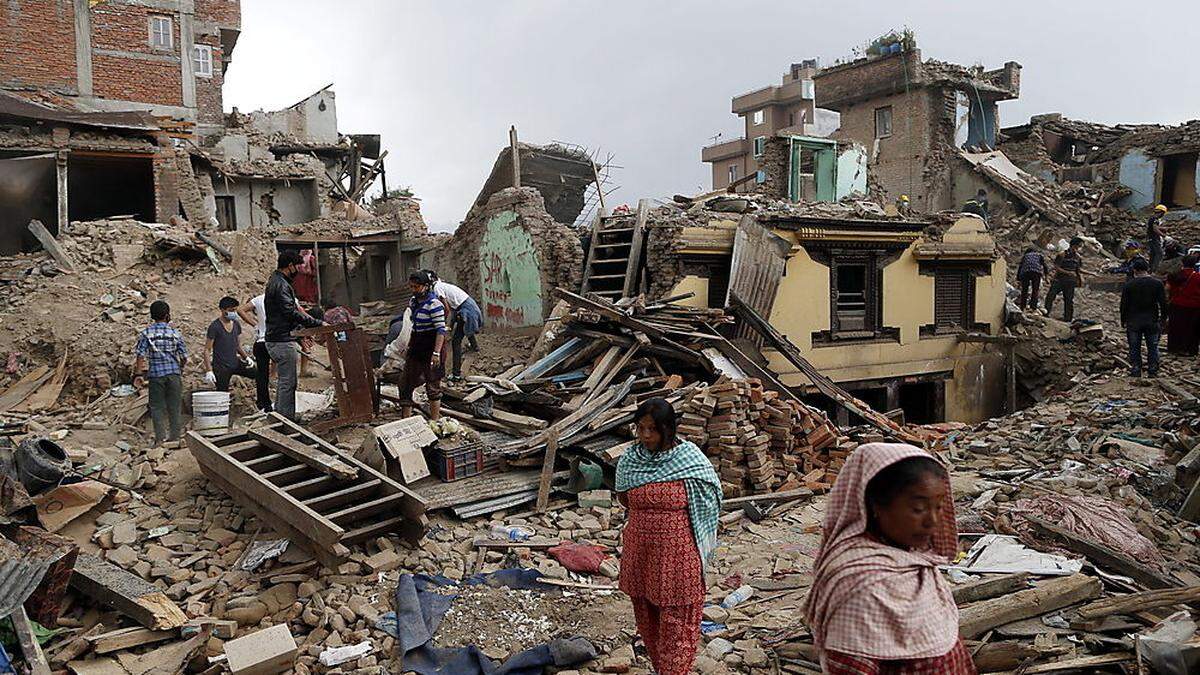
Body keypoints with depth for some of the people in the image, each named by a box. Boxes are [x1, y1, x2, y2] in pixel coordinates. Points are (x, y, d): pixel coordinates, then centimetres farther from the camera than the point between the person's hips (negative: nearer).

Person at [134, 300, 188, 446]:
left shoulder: (146, 334, -3)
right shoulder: (175, 334, -1)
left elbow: (141, 356, -7)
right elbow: (184, 357, 1)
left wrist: (138, 374, -1)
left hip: (156, 374, 0)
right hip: (174, 373, 0)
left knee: (157, 406, 8)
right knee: (174, 406, 8)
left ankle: (160, 438, 5)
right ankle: (175, 437, 11)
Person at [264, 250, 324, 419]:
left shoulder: (275, 281, 17)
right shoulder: (281, 285, -17)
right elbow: (291, 313, -25)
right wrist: (318, 324, -24)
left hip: (274, 340, 11)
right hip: (282, 341, -11)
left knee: (283, 381, 17)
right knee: (288, 382, -6)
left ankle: (279, 417, 23)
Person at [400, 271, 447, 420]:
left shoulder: (434, 304, -16)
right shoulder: (413, 302, 9)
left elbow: (441, 330, -21)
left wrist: (436, 353, -28)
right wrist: (409, 347, 21)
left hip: (430, 347, -8)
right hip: (416, 347, 8)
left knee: (433, 387, 2)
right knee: (406, 385, 9)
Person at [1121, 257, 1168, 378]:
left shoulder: (1128, 285, -6)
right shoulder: (1158, 284, -4)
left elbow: (1124, 305, -3)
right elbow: (1163, 304, -2)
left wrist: (1123, 321, 7)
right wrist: (1162, 319, 9)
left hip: (1133, 323, -1)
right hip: (1152, 322, 1)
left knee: (1134, 349, 8)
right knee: (1153, 348, 11)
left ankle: (1136, 373, 11)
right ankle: (1153, 372, 13)